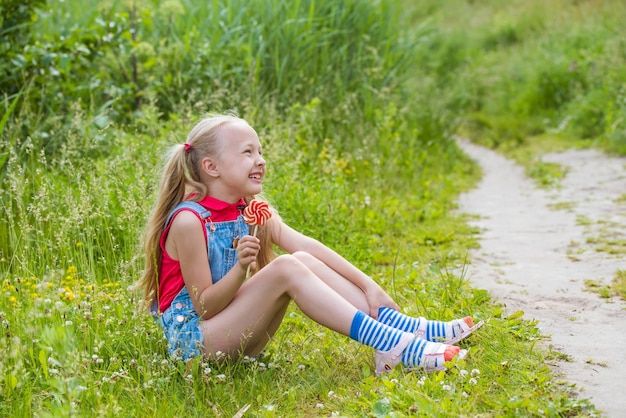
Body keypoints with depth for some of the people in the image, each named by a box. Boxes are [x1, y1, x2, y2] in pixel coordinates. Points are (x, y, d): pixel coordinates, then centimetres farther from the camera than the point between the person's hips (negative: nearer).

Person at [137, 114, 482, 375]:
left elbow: (308, 246, -5)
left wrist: (368, 285, -12)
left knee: (305, 262, -11)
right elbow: (204, 305, -17)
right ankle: (391, 347, -34)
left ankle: (410, 328, -17)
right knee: (286, 267, -26)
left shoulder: (252, 210, 5)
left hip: (233, 333, 8)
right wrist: (241, 268, -33)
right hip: (192, 338, -7)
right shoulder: (189, 221, -18)